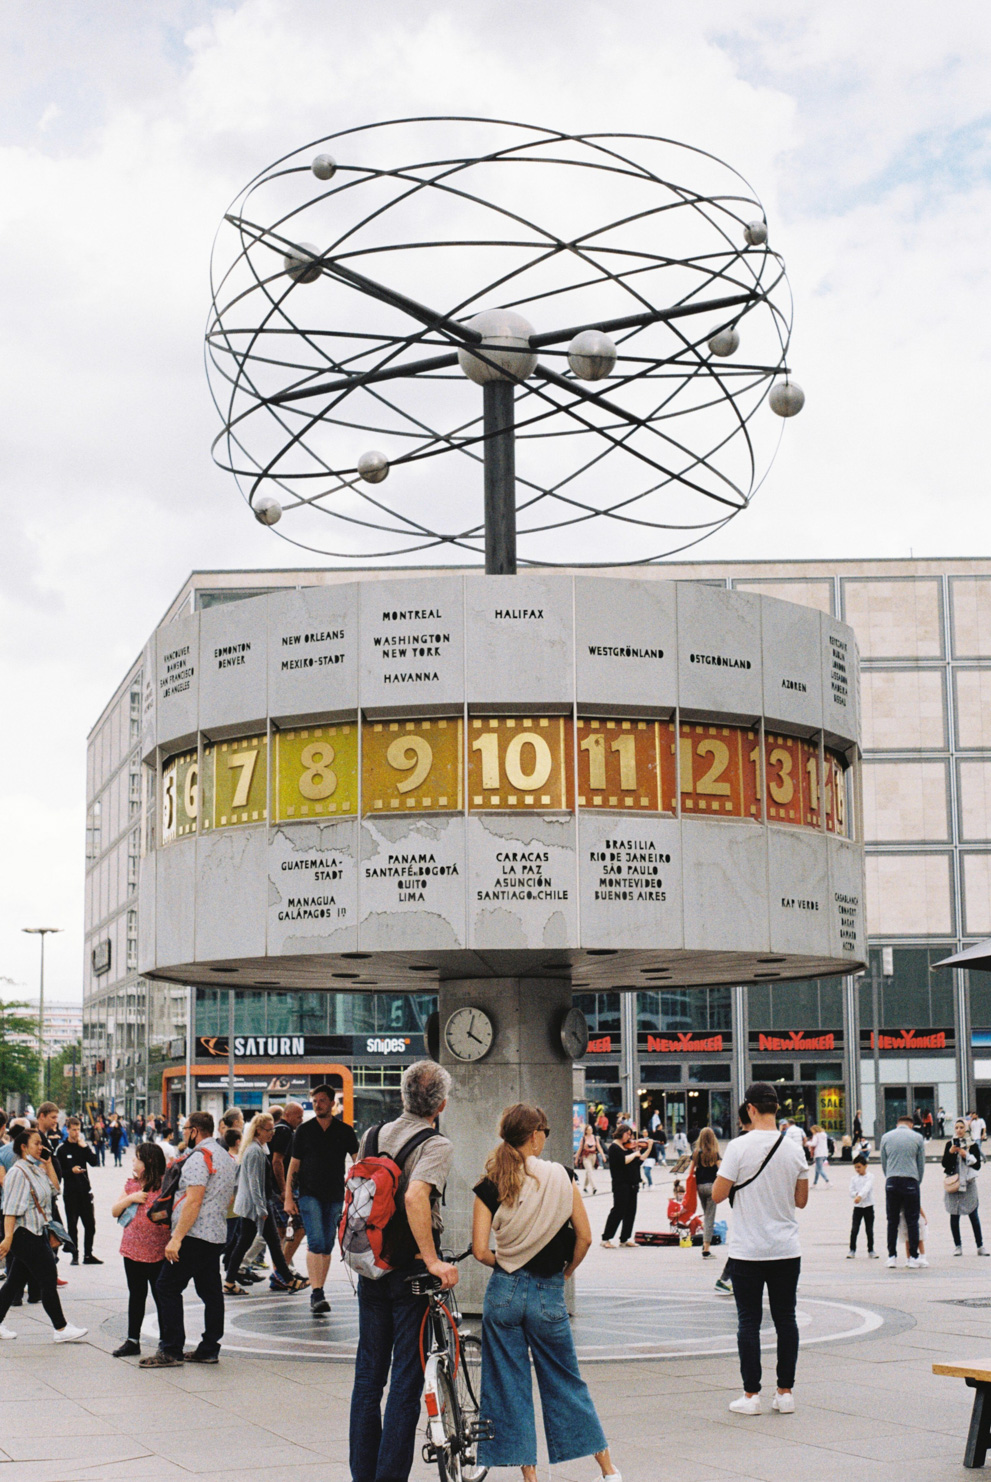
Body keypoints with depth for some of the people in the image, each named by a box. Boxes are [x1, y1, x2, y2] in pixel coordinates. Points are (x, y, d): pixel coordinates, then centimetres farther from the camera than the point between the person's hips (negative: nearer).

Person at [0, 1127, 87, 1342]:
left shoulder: (36, 1169, 13)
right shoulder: (18, 1172, -15)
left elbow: (54, 1188, 17)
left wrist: (48, 1164, 10)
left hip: (36, 1232, 9)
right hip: (24, 1234, -9)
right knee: (48, 1280, -6)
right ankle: (61, 1329, -1)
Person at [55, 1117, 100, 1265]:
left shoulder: (84, 1145, 9)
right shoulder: (61, 1149, -2)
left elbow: (93, 1162, -4)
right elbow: (58, 1171, -4)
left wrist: (85, 1147, -12)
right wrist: (71, 1171, -19)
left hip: (85, 1190, 3)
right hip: (70, 1191, -3)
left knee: (90, 1223, 4)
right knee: (72, 1225, 1)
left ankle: (88, 1254, 13)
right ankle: (75, 1255, 8)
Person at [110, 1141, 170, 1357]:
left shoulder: (165, 1185, -10)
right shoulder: (132, 1185, 11)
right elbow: (114, 1212, 10)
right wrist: (130, 1198, -4)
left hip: (157, 1254, -6)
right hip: (132, 1250, 6)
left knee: (161, 1297, 1)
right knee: (136, 1296, 15)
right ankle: (132, 1340, 22)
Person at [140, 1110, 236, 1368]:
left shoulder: (199, 1156, -13)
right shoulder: (225, 1155, 18)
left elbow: (194, 1200, -21)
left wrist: (177, 1238, -22)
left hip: (194, 1236, -10)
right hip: (217, 1235, 10)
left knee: (167, 1288, -5)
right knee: (210, 1291, 10)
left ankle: (171, 1351, -5)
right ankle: (209, 1349, 11)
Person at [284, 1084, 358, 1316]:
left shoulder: (345, 1131, 6)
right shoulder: (304, 1131, 5)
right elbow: (294, 1164, 7)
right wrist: (288, 1197, 1)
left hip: (335, 1196, 2)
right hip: (309, 1194, -2)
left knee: (327, 1246, 5)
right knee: (316, 1243, -15)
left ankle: (319, 1293, 15)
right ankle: (316, 1293, -19)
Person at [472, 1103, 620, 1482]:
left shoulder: (490, 1187, -4)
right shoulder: (561, 1177, -5)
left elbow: (480, 1251, -7)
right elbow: (584, 1237, -6)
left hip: (504, 1292, 0)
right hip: (548, 1294, 0)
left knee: (508, 1387, 9)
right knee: (566, 1383, 14)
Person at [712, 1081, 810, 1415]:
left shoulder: (740, 1147, -11)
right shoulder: (794, 1149, 0)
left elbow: (718, 1195, -8)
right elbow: (801, 1200, 8)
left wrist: (723, 1173, 11)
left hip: (748, 1250, -3)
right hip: (787, 1249, 3)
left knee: (749, 1322, 3)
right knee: (785, 1319, 9)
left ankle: (751, 1394, 4)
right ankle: (785, 1393, 11)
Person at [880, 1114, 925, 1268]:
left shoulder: (886, 1137, 8)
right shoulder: (917, 1138, 4)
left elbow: (883, 1164, 13)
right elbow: (921, 1164, 9)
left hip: (891, 1182, 1)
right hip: (911, 1181, -1)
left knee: (892, 1221, 7)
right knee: (912, 1221, 4)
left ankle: (892, 1256, 6)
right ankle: (913, 1257, 4)